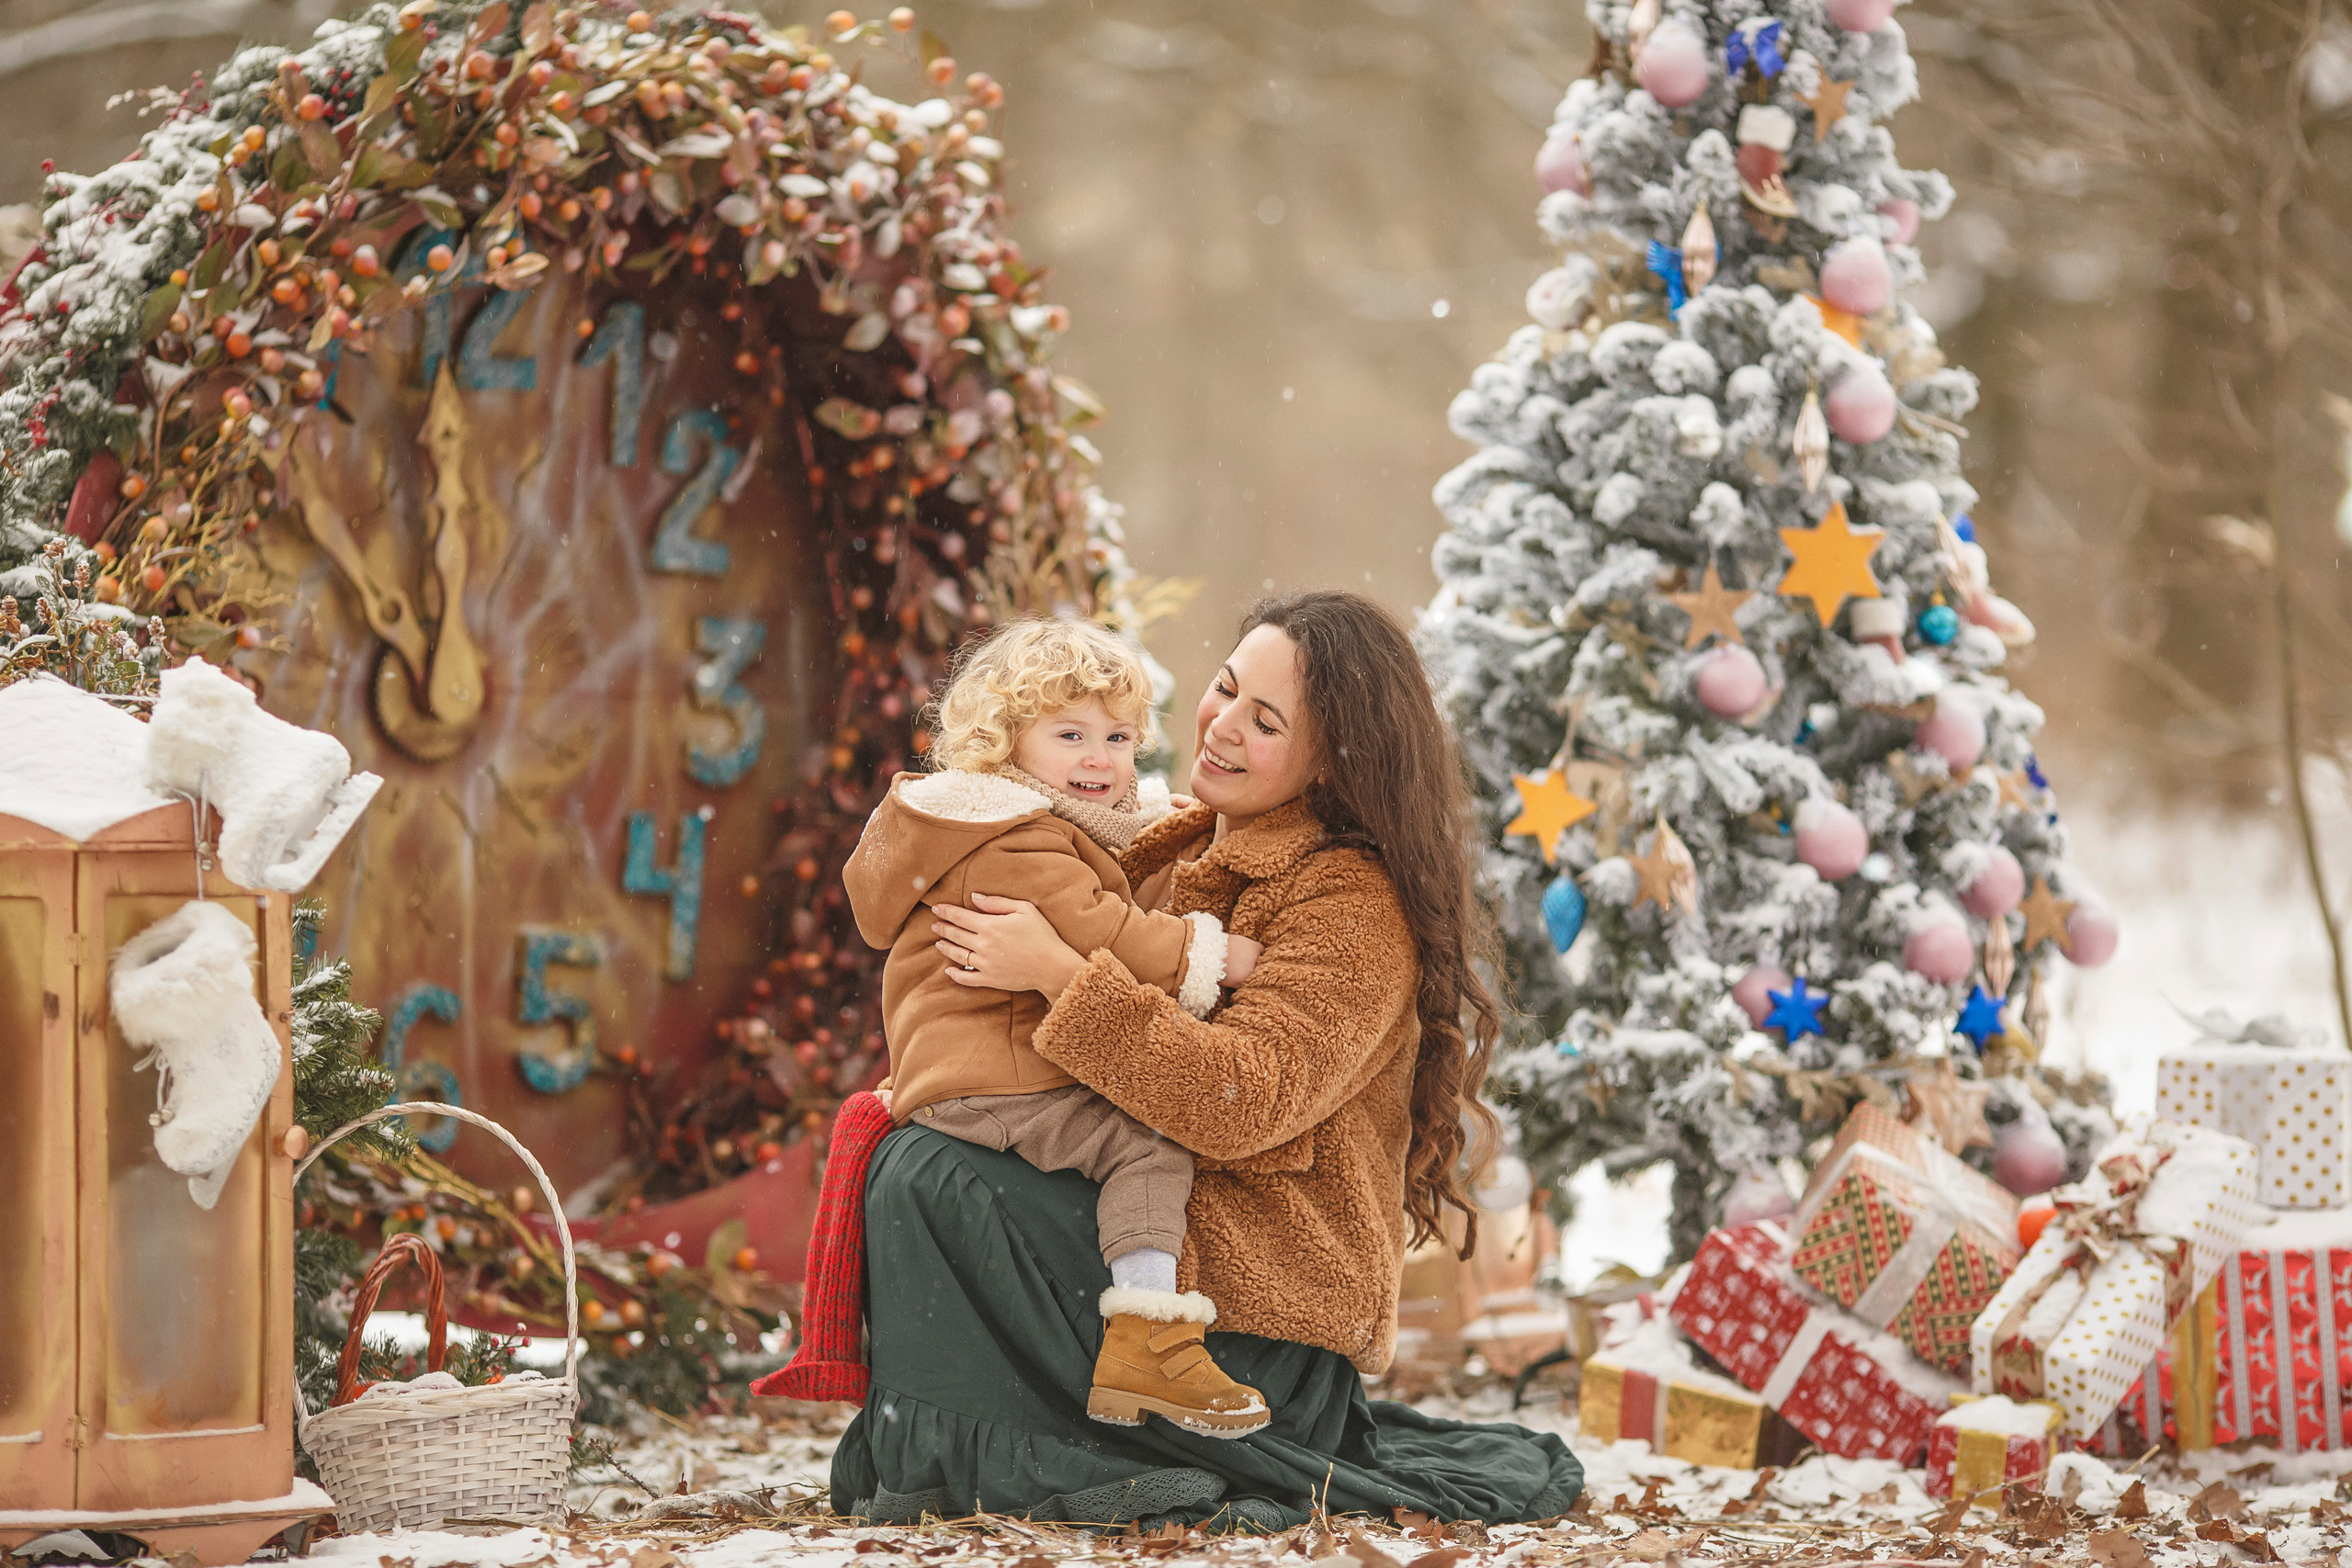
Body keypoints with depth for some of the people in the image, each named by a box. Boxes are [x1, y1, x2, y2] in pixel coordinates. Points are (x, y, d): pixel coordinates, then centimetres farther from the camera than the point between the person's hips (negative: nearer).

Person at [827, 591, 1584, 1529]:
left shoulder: (1354, 902, -13)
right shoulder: (1182, 856, 14)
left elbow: (1243, 1102, -27)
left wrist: (1059, 974, -24)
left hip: (1252, 1326, -10)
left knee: (925, 1179, -21)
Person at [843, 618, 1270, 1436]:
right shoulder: (1022, 847, -15)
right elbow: (1096, 933, -24)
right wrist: (1205, 951, -18)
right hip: (994, 1083, -11)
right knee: (1151, 1146, -21)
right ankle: (1143, 1341, -28)